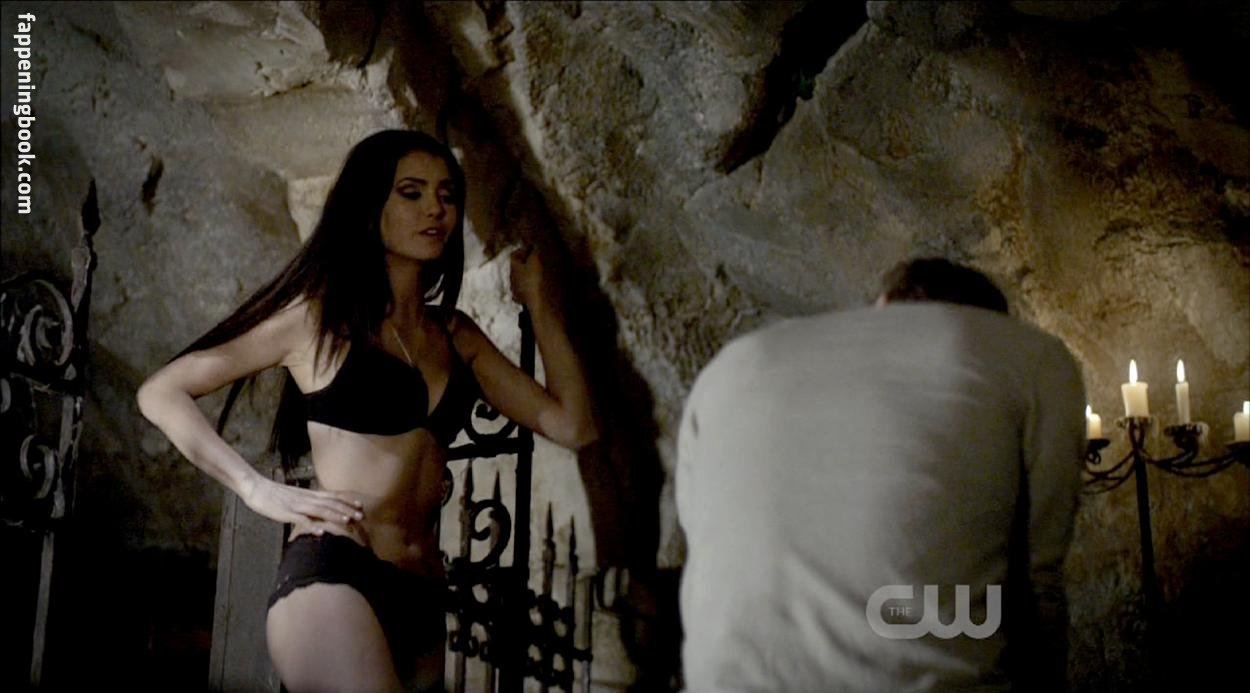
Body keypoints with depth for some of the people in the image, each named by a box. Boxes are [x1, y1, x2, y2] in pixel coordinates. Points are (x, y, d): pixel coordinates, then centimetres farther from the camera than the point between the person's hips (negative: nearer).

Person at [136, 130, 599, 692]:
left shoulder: (455, 334, 17)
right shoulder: (319, 313, 4)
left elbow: (574, 427, 10)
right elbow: (161, 394, 4)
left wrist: (541, 306, 11)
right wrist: (260, 491, -7)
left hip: (422, 599, 6)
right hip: (332, 579, -6)